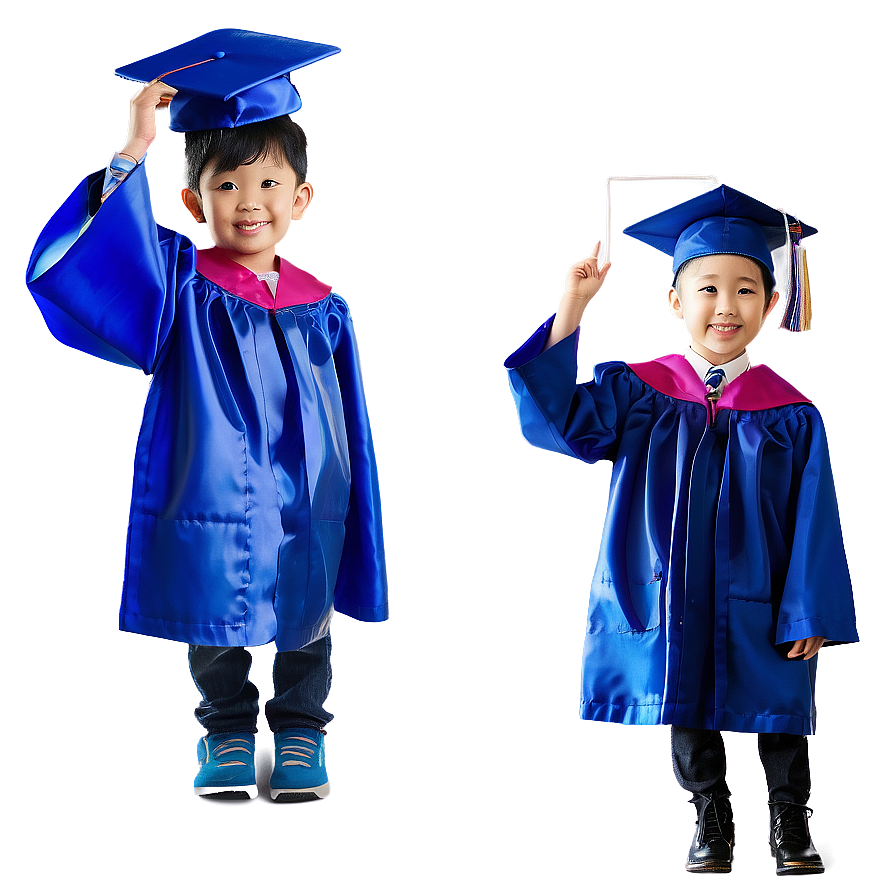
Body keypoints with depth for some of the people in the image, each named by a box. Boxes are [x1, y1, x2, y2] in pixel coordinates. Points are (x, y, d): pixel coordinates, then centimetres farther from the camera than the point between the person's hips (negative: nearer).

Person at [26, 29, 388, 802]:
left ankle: (299, 733, 34)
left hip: (304, 515, 2)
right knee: (217, 635, 14)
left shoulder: (321, 310, 0)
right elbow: (71, 263, -25)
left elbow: (349, 433, 4)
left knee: (306, 626, 15)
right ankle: (227, 736, 34)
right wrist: (132, 155, -31)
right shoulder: (175, 286, -7)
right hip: (207, 510, -1)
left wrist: (355, 554, 4)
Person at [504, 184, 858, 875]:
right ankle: (712, 818, 34)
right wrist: (571, 313, -26)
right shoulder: (640, 393, -3)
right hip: (671, 603, 1)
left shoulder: (791, 415, -5)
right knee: (689, 711, 15)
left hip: (759, 604, -1)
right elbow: (564, 420, -18)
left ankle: (789, 818, 33)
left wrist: (811, 614, -8)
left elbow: (813, 519, -4)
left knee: (778, 712, 11)